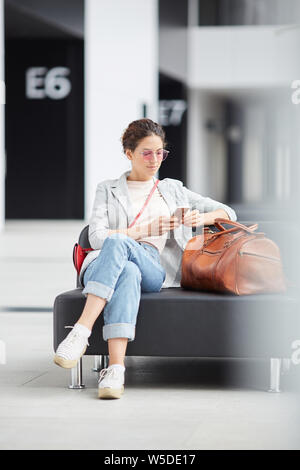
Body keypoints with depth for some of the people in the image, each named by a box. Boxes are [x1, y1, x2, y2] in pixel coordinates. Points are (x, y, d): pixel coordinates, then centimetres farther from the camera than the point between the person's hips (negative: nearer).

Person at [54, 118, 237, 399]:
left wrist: (201, 218, 3)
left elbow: (228, 213, 26)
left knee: (117, 243, -36)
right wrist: (145, 230, -5)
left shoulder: (173, 190, 29)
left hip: (154, 269, 0)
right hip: (102, 267, 0)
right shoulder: (108, 190, 24)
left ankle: (80, 332, -48)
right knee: (128, 273, -41)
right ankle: (116, 369, -53)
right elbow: (96, 237, 6)